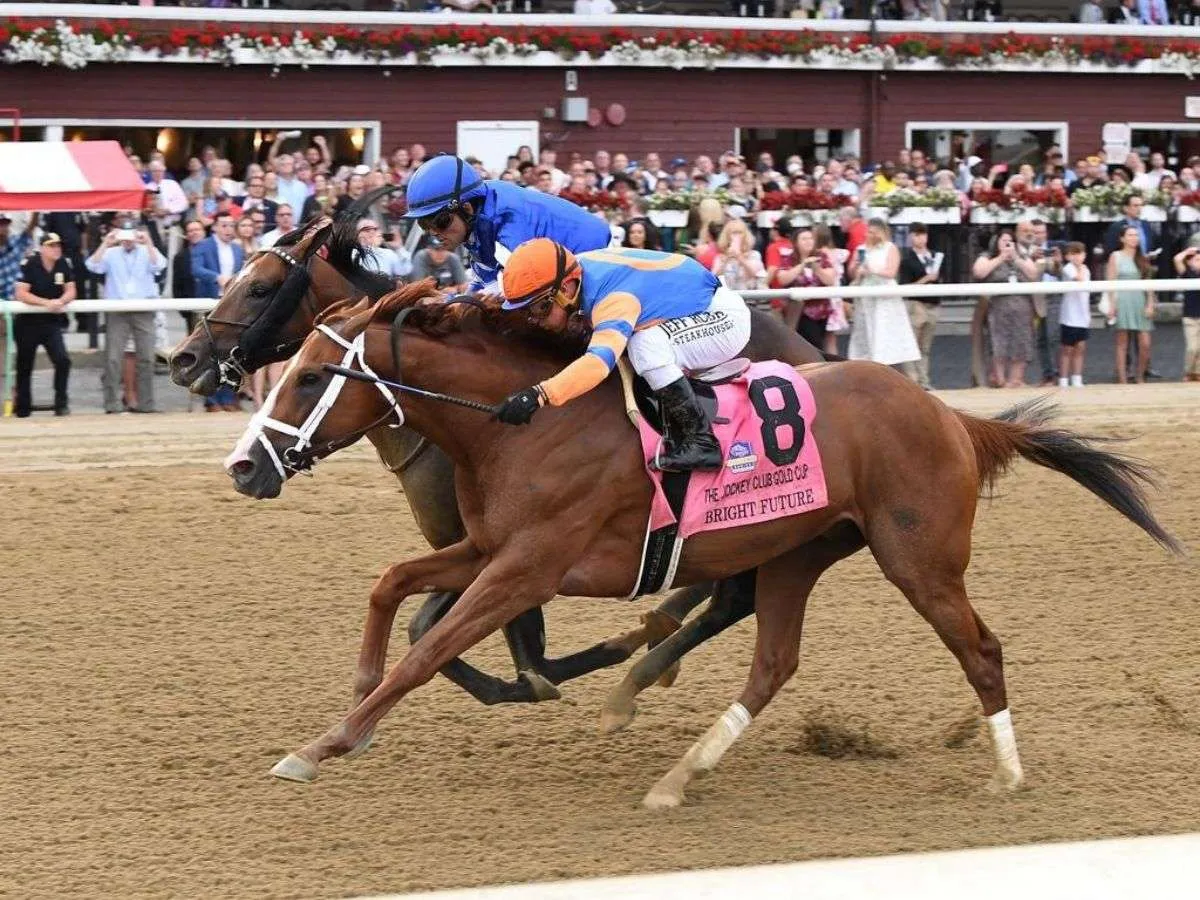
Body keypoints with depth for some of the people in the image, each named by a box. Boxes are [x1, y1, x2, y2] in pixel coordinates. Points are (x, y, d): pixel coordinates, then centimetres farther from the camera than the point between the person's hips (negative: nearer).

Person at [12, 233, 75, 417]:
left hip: (52, 322, 2)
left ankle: (61, 403, -7)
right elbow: (21, 294, -20)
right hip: (27, 322, -2)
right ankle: (23, 407, 22)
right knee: (24, 367, 8)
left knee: (63, 360, -17)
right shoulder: (30, 265, -14)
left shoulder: (63, 265, -3)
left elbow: (70, 292, -2)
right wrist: (47, 303, -28)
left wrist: (60, 302, -25)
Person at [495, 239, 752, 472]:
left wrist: (538, 395, -63)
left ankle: (701, 440, -21)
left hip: (727, 318, -10)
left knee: (646, 344, -30)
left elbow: (600, 359, -52)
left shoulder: (615, 298, -34)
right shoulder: (575, 268, -8)